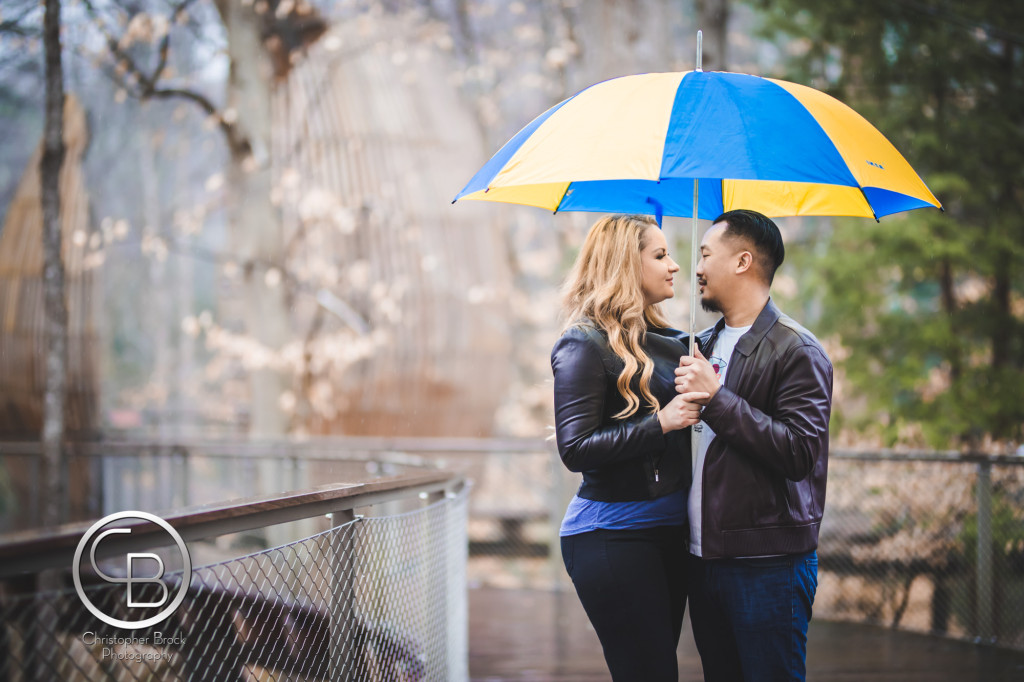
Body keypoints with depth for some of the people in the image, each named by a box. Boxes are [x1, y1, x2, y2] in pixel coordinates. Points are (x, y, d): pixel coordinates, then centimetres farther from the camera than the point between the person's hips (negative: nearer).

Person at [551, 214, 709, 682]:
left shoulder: (664, 340, 13)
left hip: (669, 529, 8)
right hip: (614, 534, -8)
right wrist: (660, 422, -20)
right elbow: (575, 449, -17)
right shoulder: (584, 345, -9)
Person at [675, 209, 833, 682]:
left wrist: (716, 397, -19)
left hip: (767, 565, -7)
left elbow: (798, 453, -20)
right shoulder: (703, 345, 15)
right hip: (703, 558, 7)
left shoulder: (797, 351, -8)